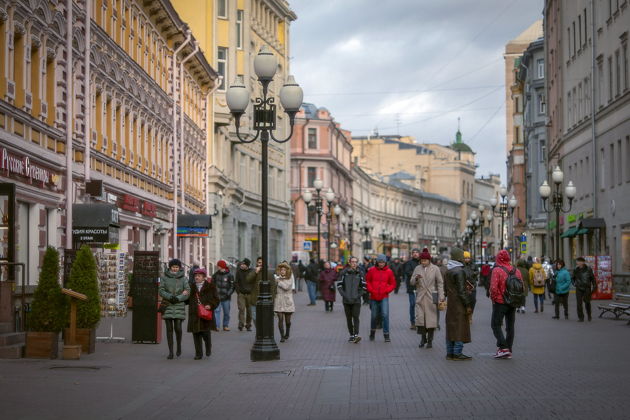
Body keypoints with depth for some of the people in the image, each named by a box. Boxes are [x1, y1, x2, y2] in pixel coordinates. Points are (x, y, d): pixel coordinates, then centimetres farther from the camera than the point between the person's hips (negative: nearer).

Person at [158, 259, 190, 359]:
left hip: (179, 305, 0)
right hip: (167, 305, 0)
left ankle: (179, 345, 20)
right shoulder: (164, 277, 4)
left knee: (178, 328, -8)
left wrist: (178, 298, -17)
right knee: (169, 329, -2)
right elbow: (161, 290, -3)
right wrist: (170, 297, -18)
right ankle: (170, 352, 3)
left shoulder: (183, 278, 4)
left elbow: (187, 292, -2)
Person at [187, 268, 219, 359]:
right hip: (194, 314, 3)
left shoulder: (210, 286, 5)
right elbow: (189, 299, 20)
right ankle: (198, 353, 8)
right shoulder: (192, 287, 15)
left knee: (205, 333, -4)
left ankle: (208, 348, 26)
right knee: (196, 334, 0)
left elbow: (216, 299, 3)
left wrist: (210, 305, -14)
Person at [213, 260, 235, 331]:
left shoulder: (229, 275, -2)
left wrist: (228, 293, -14)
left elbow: (232, 286, -2)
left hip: (226, 297, -1)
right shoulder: (215, 274, 8)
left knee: (226, 312, 7)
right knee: (217, 310, -11)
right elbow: (212, 284, 16)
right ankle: (216, 326, -15)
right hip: (217, 296, 1)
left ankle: (225, 325, 19)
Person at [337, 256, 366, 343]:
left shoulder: (360, 274, 2)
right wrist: (344, 295, -9)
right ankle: (351, 335, 17)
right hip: (346, 300, 1)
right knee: (348, 318, 8)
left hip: (356, 300, -1)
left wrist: (358, 295, -7)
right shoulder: (344, 273, 1)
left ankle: (356, 335, -21)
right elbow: (339, 285, 1)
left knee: (356, 317, -13)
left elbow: (364, 287, 4)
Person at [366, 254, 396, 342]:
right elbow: (367, 281, 7)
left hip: (384, 297, -1)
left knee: (385, 315, -14)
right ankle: (372, 332, 33)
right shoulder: (371, 270, 0)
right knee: (374, 316, 11)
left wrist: (386, 291, -6)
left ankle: (386, 335, -9)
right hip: (374, 297, 1)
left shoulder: (389, 272, 0)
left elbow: (393, 284, 7)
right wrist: (371, 290, -6)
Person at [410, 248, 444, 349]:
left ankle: (430, 340, 14)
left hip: (431, 297, -2)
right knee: (419, 318, -7)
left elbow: (440, 283, -1)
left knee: (431, 318, 1)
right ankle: (423, 338, 13)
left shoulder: (435, 269, -2)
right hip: (420, 296, 2)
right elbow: (412, 282, 8)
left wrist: (441, 296, -8)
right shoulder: (417, 268, 5)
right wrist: (416, 278, -15)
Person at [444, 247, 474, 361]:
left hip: (450, 303, 9)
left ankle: (450, 353, 15)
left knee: (451, 328, 11)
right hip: (459, 304, -9)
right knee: (459, 328, -5)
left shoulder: (448, 270, 11)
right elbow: (461, 290, -19)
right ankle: (457, 353, -5)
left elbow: (445, 288, 18)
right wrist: (468, 305, -15)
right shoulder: (459, 271, -17)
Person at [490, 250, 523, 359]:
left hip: (500, 302, -6)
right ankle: (509, 352, 15)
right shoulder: (516, 271, 6)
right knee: (510, 327, 12)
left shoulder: (497, 270, -13)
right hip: (513, 304, 6)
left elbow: (493, 287, -21)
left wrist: (494, 298, -5)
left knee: (496, 325, 2)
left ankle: (503, 348, -10)